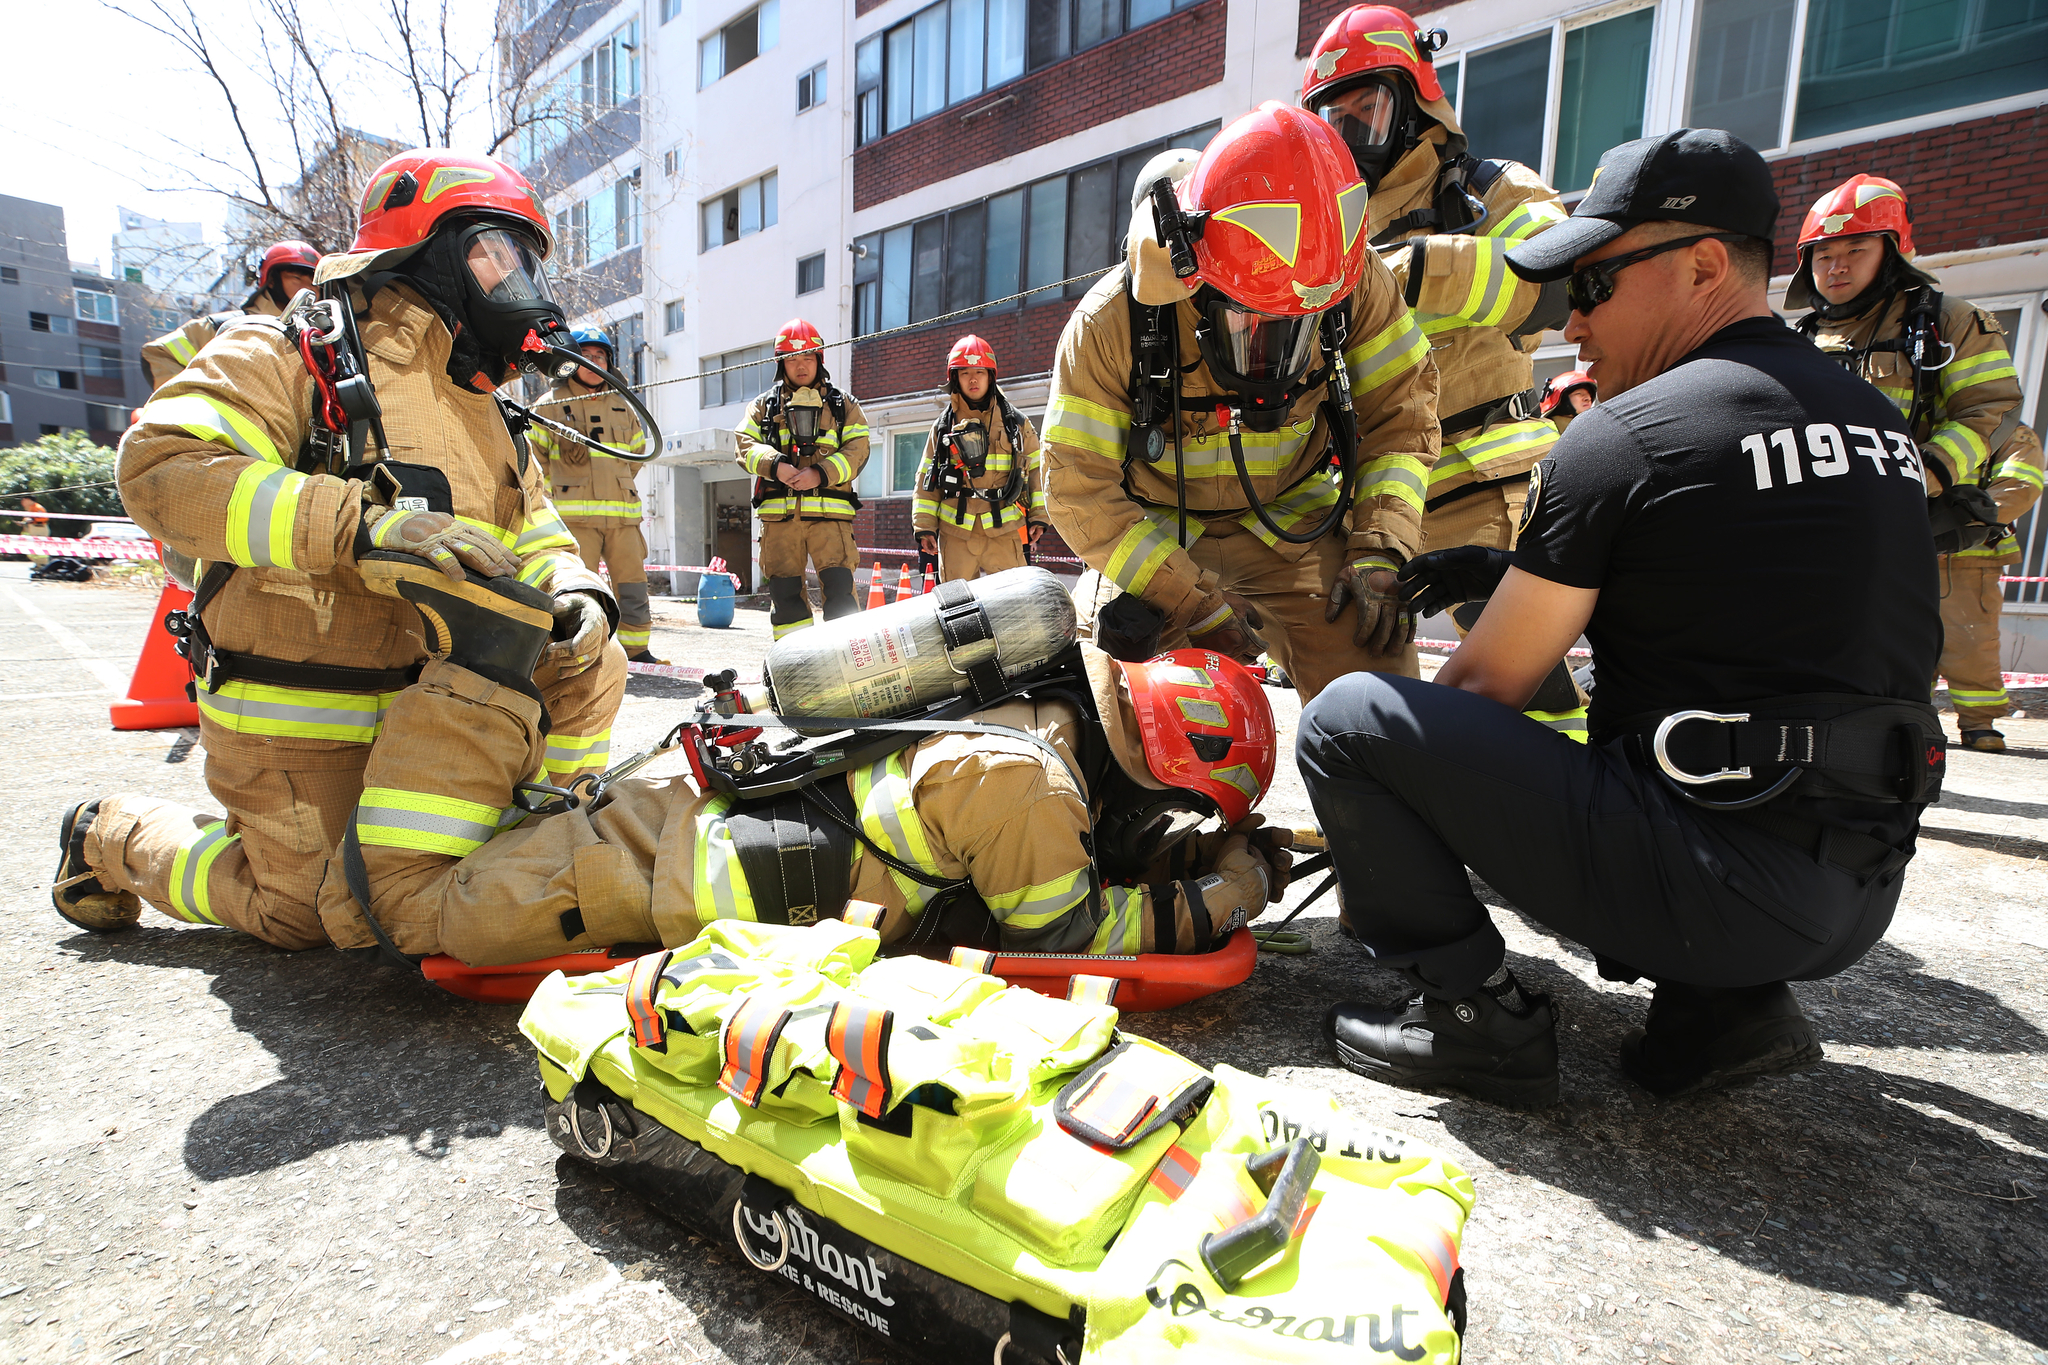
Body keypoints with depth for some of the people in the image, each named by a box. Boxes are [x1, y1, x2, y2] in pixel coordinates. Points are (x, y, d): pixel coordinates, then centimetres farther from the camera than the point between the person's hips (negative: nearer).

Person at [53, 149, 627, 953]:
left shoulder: (487, 415, 13)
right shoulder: (292, 353, -8)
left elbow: (537, 540, 10)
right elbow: (162, 467, -22)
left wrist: (574, 596, -15)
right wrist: (362, 524, -37)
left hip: (426, 699, 6)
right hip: (298, 719, -6)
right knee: (307, 916, 2)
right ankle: (112, 838, 27)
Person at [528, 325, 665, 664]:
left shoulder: (622, 407, 17)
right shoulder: (552, 404, 5)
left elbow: (637, 452, 29)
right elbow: (532, 453, 8)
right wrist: (561, 489, 7)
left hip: (622, 514, 4)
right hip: (575, 515, -3)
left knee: (633, 586, 2)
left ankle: (636, 650, 12)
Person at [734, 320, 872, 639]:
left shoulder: (843, 405, 14)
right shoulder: (763, 406, 18)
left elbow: (857, 449, 2)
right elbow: (746, 445, 5)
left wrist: (821, 473, -15)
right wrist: (775, 465, -16)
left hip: (828, 510, -2)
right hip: (779, 513, 2)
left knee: (839, 585, -12)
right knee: (784, 590, 2)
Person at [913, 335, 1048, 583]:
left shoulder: (1016, 422, 10)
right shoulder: (943, 426, 13)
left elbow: (1035, 468, 12)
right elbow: (926, 479, 13)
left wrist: (1038, 516, 5)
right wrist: (924, 526, 6)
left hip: (1003, 531, -1)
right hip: (955, 533, 1)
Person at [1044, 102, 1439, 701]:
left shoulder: (1355, 282, -14)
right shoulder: (1111, 321, -21)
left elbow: (1399, 411, -3)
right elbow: (1079, 490, -18)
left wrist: (1380, 551, -16)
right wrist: (1193, 600, -21)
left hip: (1292, 520, 2)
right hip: (1155, 534, -1)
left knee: (1373, 663, -19)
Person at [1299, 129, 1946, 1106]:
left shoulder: (1624, 435, -11)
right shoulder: (1878, 421, 14)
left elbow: (1486, 686, -7)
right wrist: (1514, 571, 19)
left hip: (1715, 882, -9)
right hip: (1859, 898, 9)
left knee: (1347, 721, -9)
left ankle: (1475, 1015, -2)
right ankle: (1721, 1005, 16)